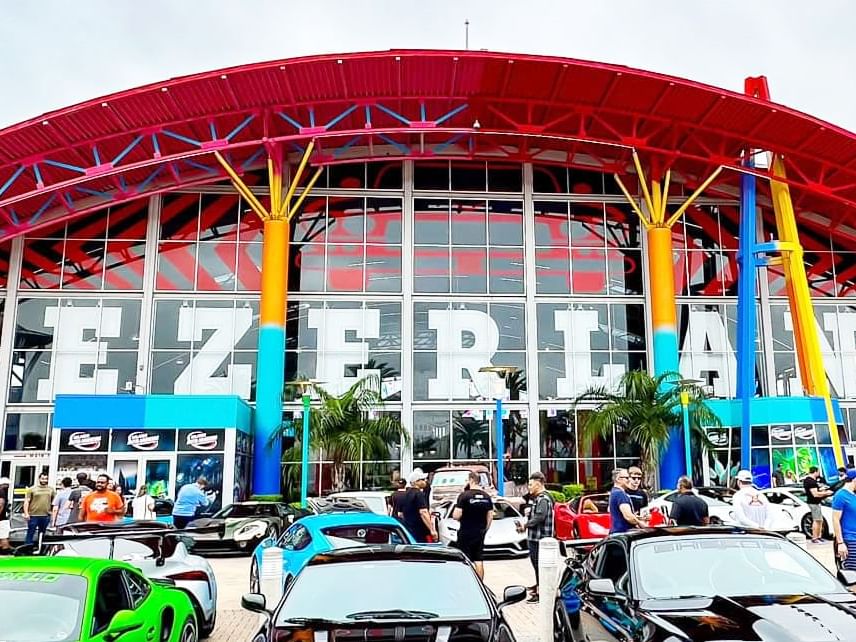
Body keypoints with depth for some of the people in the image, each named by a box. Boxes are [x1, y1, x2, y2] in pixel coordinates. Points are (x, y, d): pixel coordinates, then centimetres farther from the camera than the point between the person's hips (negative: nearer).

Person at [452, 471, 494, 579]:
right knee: (479, 562, 10)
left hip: (466, 534, -5)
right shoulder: (486, 496, 5)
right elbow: (490, 516, 8)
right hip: (480, 534, 5)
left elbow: (456, 516, -18)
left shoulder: (464, 496, -14)